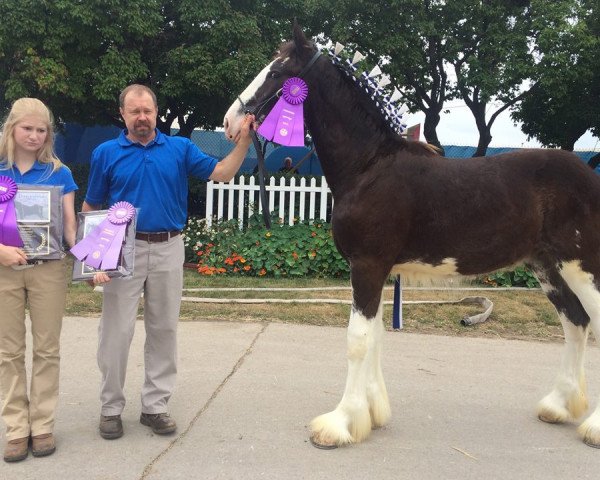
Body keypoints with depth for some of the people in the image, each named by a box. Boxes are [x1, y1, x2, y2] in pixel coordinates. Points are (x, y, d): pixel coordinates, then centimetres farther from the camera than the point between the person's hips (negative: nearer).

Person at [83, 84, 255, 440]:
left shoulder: (180, 148, 5)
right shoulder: (106, 153, 2)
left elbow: (222, 173, -3)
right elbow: (91, 208, 4)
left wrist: (244, 141, -16)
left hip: (168, 250, 2)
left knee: (164, 329, 9)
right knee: (117, 331, 3)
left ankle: (155, 405, 22)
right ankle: (111, 407, 19)